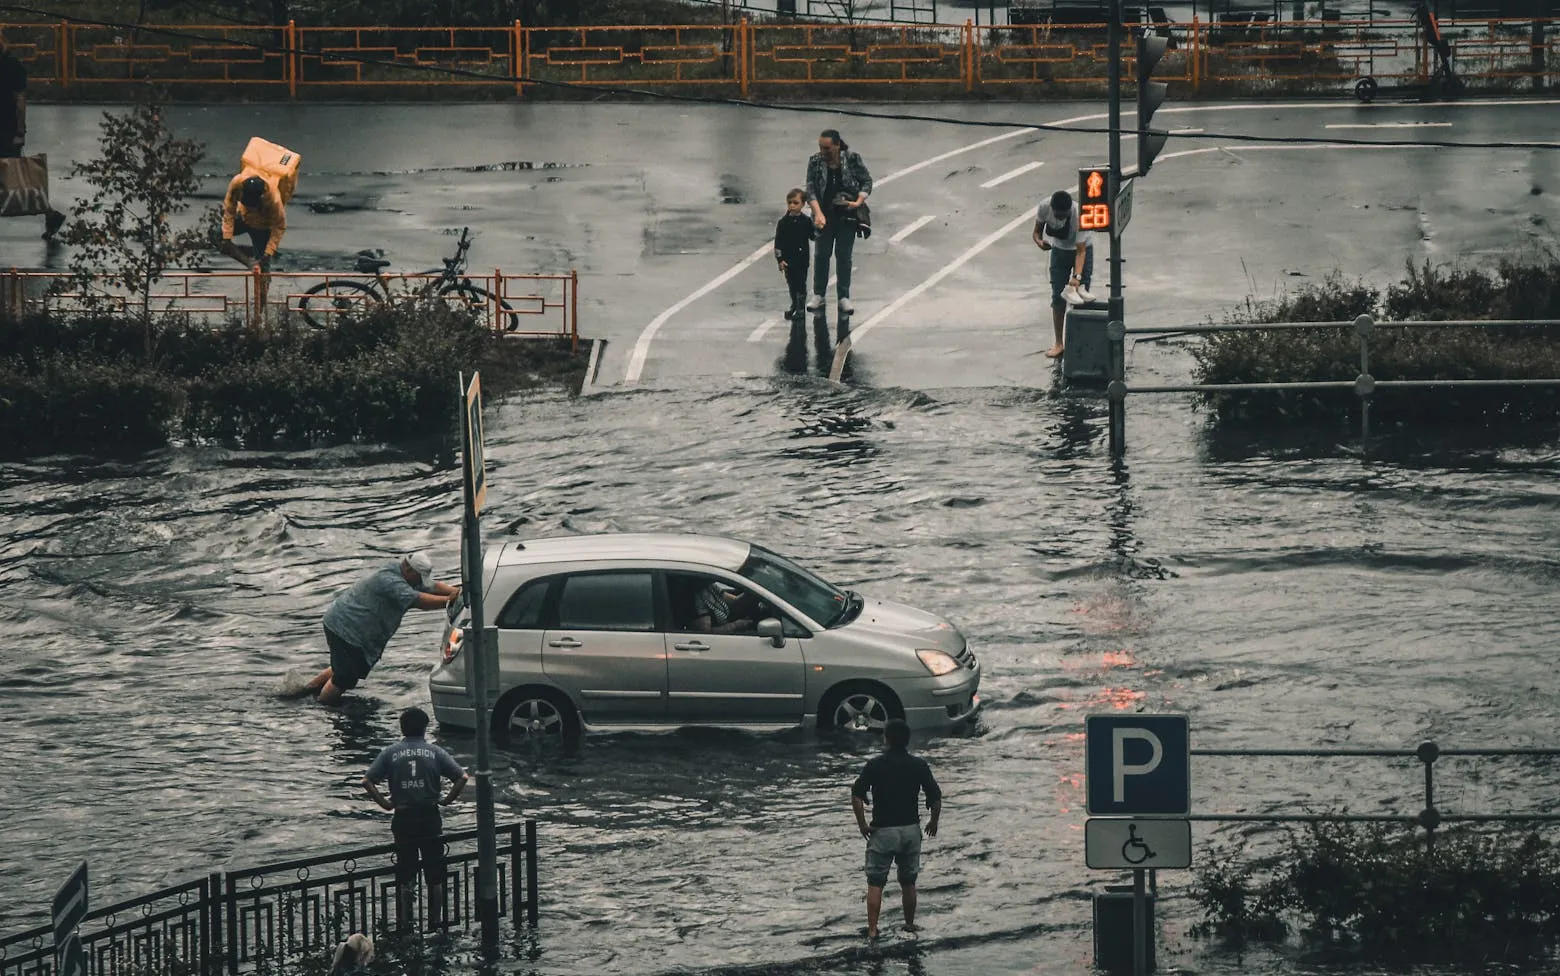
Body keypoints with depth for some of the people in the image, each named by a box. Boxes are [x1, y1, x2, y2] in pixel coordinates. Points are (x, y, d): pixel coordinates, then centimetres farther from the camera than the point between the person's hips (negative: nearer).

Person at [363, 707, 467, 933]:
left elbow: (367, 781, -7)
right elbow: (461, 777, -9)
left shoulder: (390, 753, 0)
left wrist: (385, 803, 0)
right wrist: (447, 800, 0)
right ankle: (435, 920, 11)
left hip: (402, 819, 0)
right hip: (430, 818, 0)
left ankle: (405, 923, 9)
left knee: (405, 876, 8)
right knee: (435, 875, 9)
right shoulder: (435, 752, -1)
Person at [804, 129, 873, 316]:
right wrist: (818, 213, -22)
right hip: (825, 216, 1)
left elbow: (867, 181, 0)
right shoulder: (815, 161, -7)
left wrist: (859, 201, -15)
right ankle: (818, 295, 20)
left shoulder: (852, 159, -10)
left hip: (847, 215, -1)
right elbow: (811, 189, -9)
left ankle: (844, 297, 14)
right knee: (822, 255, 8)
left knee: (844, 255, 5)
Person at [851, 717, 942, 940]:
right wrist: (933, 822, 12)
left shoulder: (874, 765, -8)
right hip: (910, 830, 2)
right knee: (908, 881, 17)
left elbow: (856, 797, -14)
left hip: (882, 830, -2)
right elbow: (935, 797, -4)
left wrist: (862, 825, -4)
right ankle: (910, 924, 25)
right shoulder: (918, 765, -3)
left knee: (875, 882, 4)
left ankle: (872, 930, -2)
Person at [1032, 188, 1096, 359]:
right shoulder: (1044, 209, -26)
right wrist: (1039, 241, -33)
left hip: (1082, 249, -3)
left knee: (1082, 300, -6)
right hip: (1059, 251, 3)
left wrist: (1077, 277, -42)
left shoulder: (1079, 215, -35)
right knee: (1057, 297, 1)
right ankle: (1059, 343, 8)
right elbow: (1036, 232, -9)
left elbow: (1081, 251, -32)